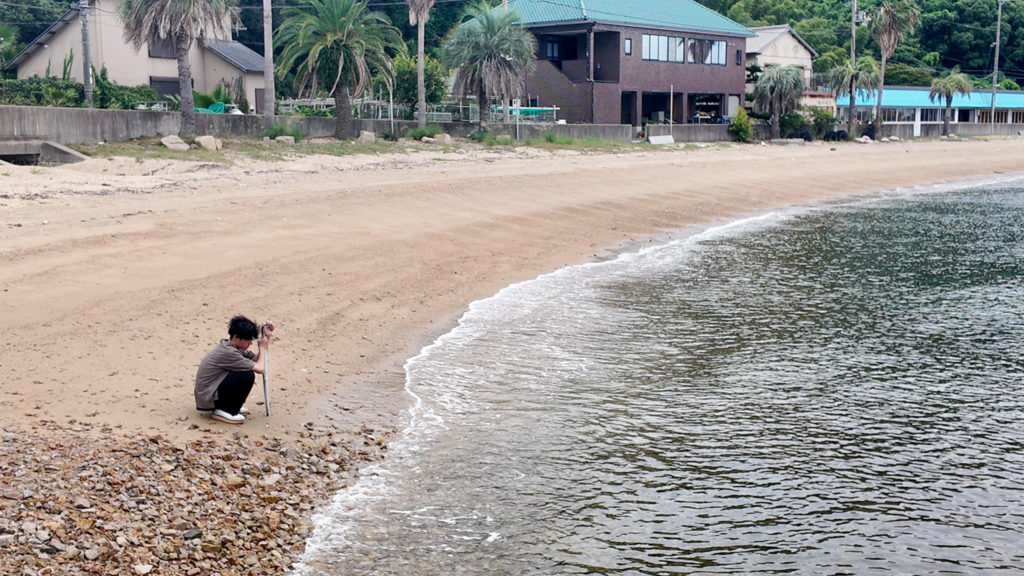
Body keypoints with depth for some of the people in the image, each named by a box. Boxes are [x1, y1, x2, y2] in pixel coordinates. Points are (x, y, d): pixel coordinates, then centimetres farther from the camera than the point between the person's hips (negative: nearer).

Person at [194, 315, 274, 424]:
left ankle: (230, 406, 15)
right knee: (248, 375, -21)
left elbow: (255, 359, 13)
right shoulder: (228, 352, -23)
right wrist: (262, 348, -4)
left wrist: (267, 337, 4)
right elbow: (259, 368, -21)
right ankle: (225, 411, -10)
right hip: (207, 400, -10)